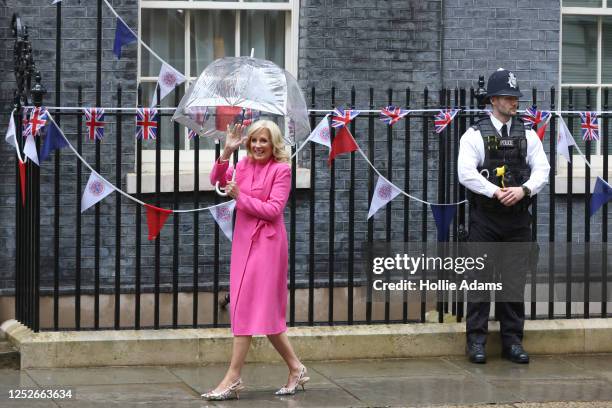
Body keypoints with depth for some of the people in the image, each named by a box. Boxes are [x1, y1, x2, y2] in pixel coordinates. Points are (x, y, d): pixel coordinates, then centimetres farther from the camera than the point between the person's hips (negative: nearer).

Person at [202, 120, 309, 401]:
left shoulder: (281, 169, -7)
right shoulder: (244, 165, 11)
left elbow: (273, 209, -14)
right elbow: (218, 181, -4)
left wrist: (240, 196, -13)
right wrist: (227, 151, -15)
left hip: (266, 243, -7)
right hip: (244, 241, 7)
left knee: (247, 307, -8)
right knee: (266, 312, 11)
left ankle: (233, 378, -6)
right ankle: (296, 369, 22)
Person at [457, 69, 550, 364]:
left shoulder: (528, 135, 9)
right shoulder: (475, 135, -1)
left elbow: (542, 170, 2)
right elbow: (466, 173, -12)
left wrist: (523, 190, -17)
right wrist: (496, 192, -20)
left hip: (517, 218, 3)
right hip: (485, 217, -3)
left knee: (515, 280, 5)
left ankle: (513, 341, 12)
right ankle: (476, 341, 4)